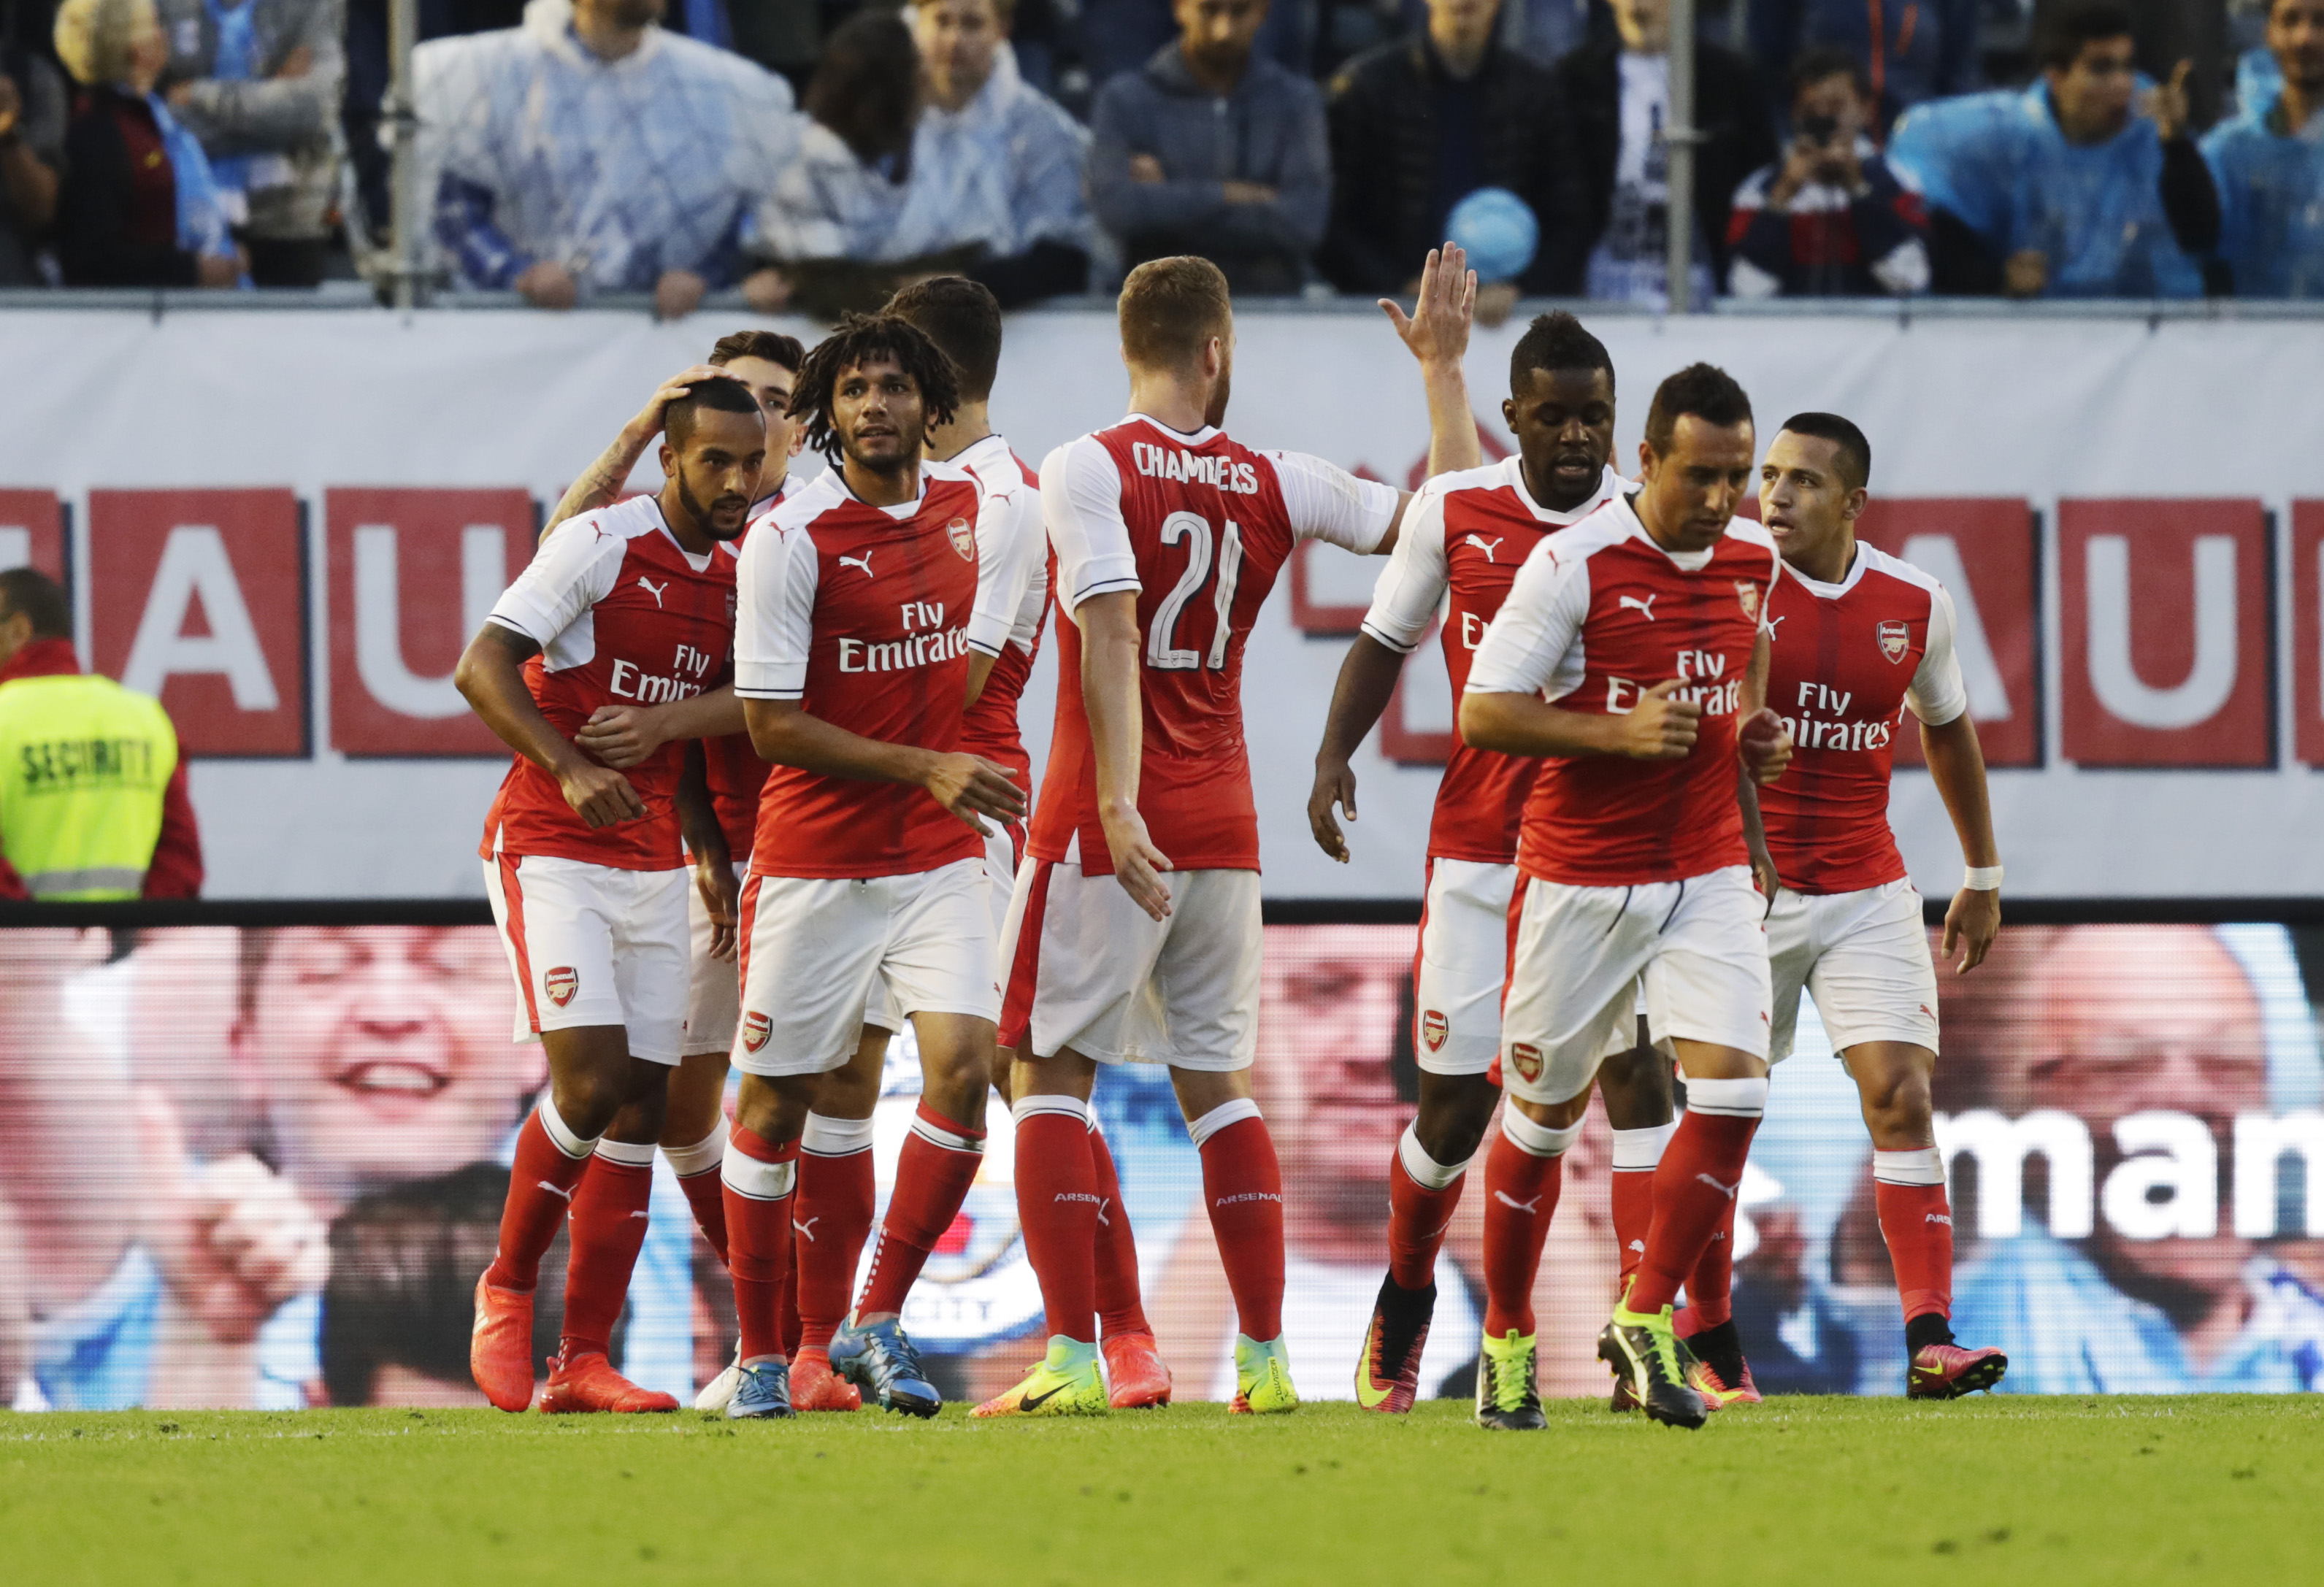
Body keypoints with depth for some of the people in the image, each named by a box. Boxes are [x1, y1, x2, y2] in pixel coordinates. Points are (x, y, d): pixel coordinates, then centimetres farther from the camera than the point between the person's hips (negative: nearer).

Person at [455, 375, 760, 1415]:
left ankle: (583, 1362, 4)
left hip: (652, 869, 7)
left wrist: (709, 849, 10)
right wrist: (570, 768, -26)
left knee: (642, 1108, 1)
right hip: (549, 853, -7)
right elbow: (481, 668, -15)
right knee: (591, 1078, -18)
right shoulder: (600, 543, -11)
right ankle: (506, 1290, 4)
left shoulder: (737, 578, 11)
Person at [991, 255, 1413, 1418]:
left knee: (1051, 1072, 2)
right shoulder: (1271, 484, 5)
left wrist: (1119, 807, -24)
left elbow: (1111, 637, -20)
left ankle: (1072, 1356, -8)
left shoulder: (1089, 471, -9)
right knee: (1216, 1078, 14)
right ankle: (1264, 1357, 11)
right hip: (1223, 830, 4)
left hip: (1107, 827, -4)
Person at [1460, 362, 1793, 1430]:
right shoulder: (1573, 565, -14)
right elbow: (1481, 713, -15)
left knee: (1732, 1092, -13)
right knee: (1543, 1113, 6)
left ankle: (1646, 1321, 0)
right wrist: (1619, 732, -24)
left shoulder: (1754, 560, 4)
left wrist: (1752, 733, 5)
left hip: (1710, 875, 4)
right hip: (1580, 878, -4)